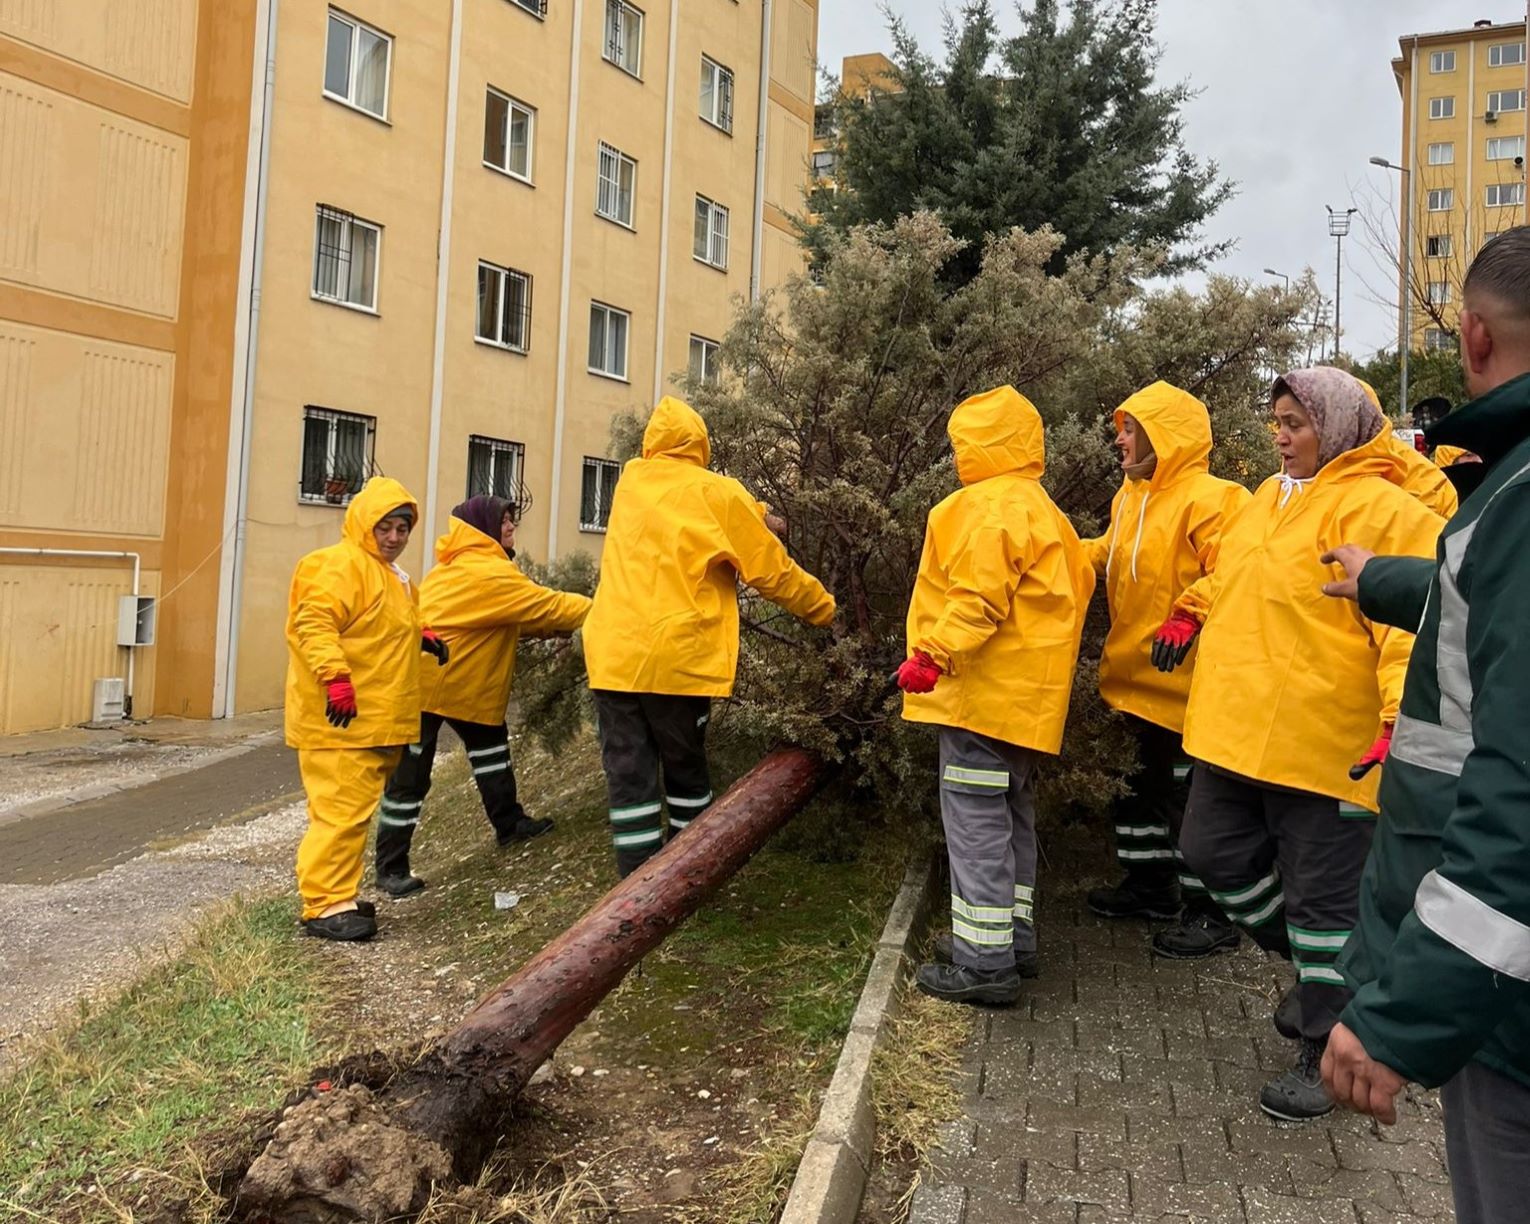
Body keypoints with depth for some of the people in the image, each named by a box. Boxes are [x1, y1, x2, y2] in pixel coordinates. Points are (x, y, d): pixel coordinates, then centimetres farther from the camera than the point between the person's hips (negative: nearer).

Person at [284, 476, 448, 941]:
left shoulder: (387, 573, 22)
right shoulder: (341, 565, -11)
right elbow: (315, 624, -22)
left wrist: (420, 637, 19)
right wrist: (335, 677, -30)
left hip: (376, 722, 10)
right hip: (341, 719, -10)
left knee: (355, 810, 14)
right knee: (342, 810, -11)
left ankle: (339, 897, 23)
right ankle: (324, 907, -5)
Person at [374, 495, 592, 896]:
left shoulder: (466, 566, 13)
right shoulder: (487, 572, -20)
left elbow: (520, 616, 11)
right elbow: (545, 605, -17)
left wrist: (561, 624, -1)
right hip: (427, 682, -11)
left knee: (491, 745, 20)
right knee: (409, 778, -3)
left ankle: (509, 823, 33)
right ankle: (391, 868, 5)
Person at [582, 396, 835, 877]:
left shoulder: (631, 482, 11)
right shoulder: (716, 494, -3)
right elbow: (772, 571, 2)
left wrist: (756, 514, 26)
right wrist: (824, 609, 15)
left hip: (613, 655, 3)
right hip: (676, 658, -3)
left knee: (628, 777, 4)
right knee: (685, 769, 15)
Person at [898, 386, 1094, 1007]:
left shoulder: (990, 506, -14)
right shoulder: (1039, 508, 18)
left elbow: (978, 597, -24)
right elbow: (1076, 582, 18)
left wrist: (934, 654, -27)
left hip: (983, 692, -11)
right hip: (1027, 694, 11)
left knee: (976, 821, -6)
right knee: (1011, 816, 18)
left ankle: (985, 961, -1)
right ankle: (1013, 938, 29)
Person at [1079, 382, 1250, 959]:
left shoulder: (1209, 498, -18)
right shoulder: (1131, 496, 10)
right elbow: (1107, 558, 19)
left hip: (1187, 681, -9)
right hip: (1141, 677, 9)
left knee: (1192, 796, 1)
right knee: (1149, 785, 22)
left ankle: (1211, 912, 15)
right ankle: (1150, 883, 38)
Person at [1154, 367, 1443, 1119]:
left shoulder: (1377, 509, -12)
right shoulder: (1270, 496, 14)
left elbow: (1410, 625, -20)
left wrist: (1402, 716, -30)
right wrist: (1191, 611, 18)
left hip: (1323, 740, -8)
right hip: (1238, 727, 9)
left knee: (1323, 895, 3)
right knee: (1215, 854, 15)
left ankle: (1325, 1052, 20)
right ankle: (1316, 971, 37)